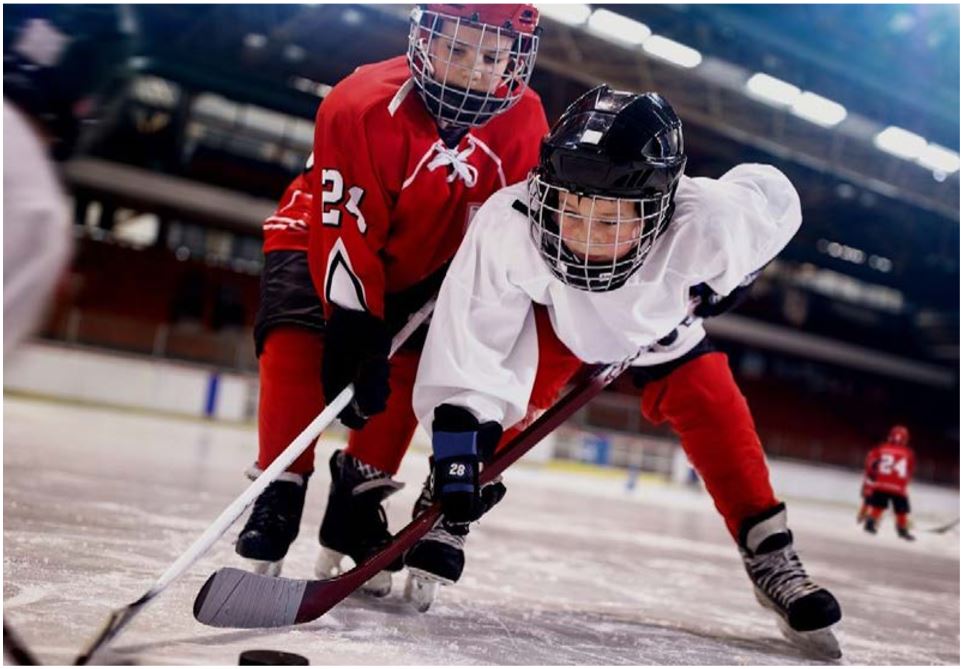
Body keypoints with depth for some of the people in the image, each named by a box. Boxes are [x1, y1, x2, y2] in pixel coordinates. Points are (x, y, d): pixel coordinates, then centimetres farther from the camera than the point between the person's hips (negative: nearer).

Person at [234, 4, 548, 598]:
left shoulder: (525, 124, -17)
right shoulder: (363, 104, -31)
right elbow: (345, 229, -32)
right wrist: (356, 330, -34)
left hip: (421, 265, 4)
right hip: (321, 234, -3)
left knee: (407, 370, -8)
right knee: (299, 344, -22)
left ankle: (358, 501, 8)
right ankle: (279, 492, -10)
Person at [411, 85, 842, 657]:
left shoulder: (706, 226, -41)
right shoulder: (508, 224, -43)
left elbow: (775, 196, -18)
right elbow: (469, 342, -36)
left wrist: (727, 281, -10)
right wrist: (460, 447, -39)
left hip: (663, 326, 1)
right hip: (552, 316, 0)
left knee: (718, 418, -10)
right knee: (500, 398, -18)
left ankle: (770, 555, 7)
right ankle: (441, 520, 3)